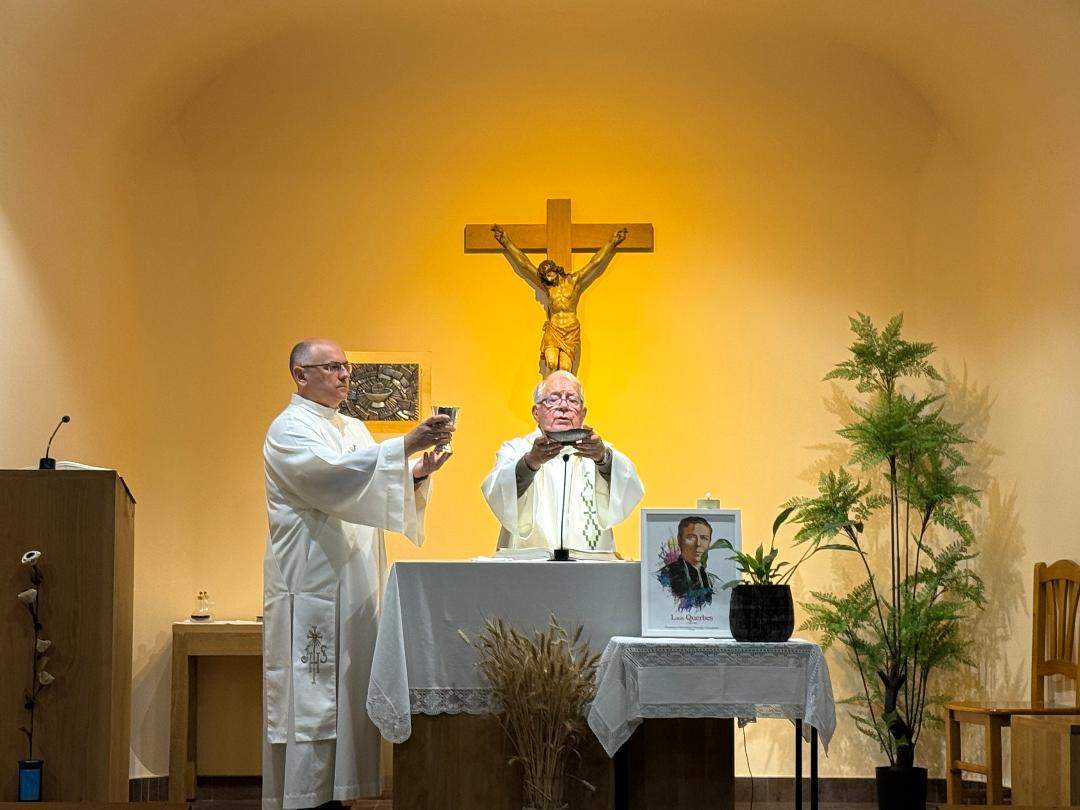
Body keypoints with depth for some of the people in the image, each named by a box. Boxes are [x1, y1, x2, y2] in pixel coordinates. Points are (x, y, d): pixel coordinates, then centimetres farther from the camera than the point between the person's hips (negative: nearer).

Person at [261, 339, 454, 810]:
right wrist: (405, 446, -29)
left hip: (355, 586, 8)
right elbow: (330, 475, -24)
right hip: (312, 586, -8)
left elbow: (375, 493, 16)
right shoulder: (289, 429, -7)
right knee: (312, 698, -8)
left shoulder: (355, 430, 19)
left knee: (349, 696, 7)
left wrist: (416, 475, -5)